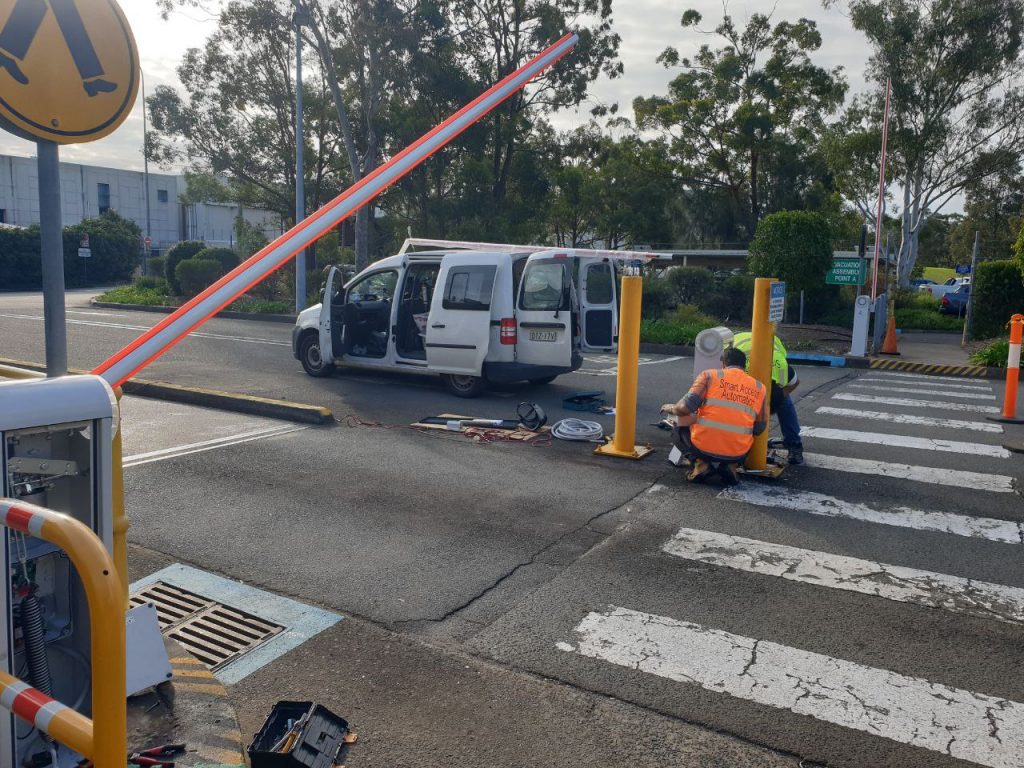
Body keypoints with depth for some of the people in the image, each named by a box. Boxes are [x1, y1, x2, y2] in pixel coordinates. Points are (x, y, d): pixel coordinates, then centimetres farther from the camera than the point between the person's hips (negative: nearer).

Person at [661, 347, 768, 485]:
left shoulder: (710, 375, 0)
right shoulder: (760, 387, 10)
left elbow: (685, 408, -10)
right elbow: (759, 429, 14)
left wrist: (671, 408, 13)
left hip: (703, 447, -2)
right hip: (737, 454, 3)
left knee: (678, 431, 30)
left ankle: (701, 464, 5)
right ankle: (729, 466, 9)